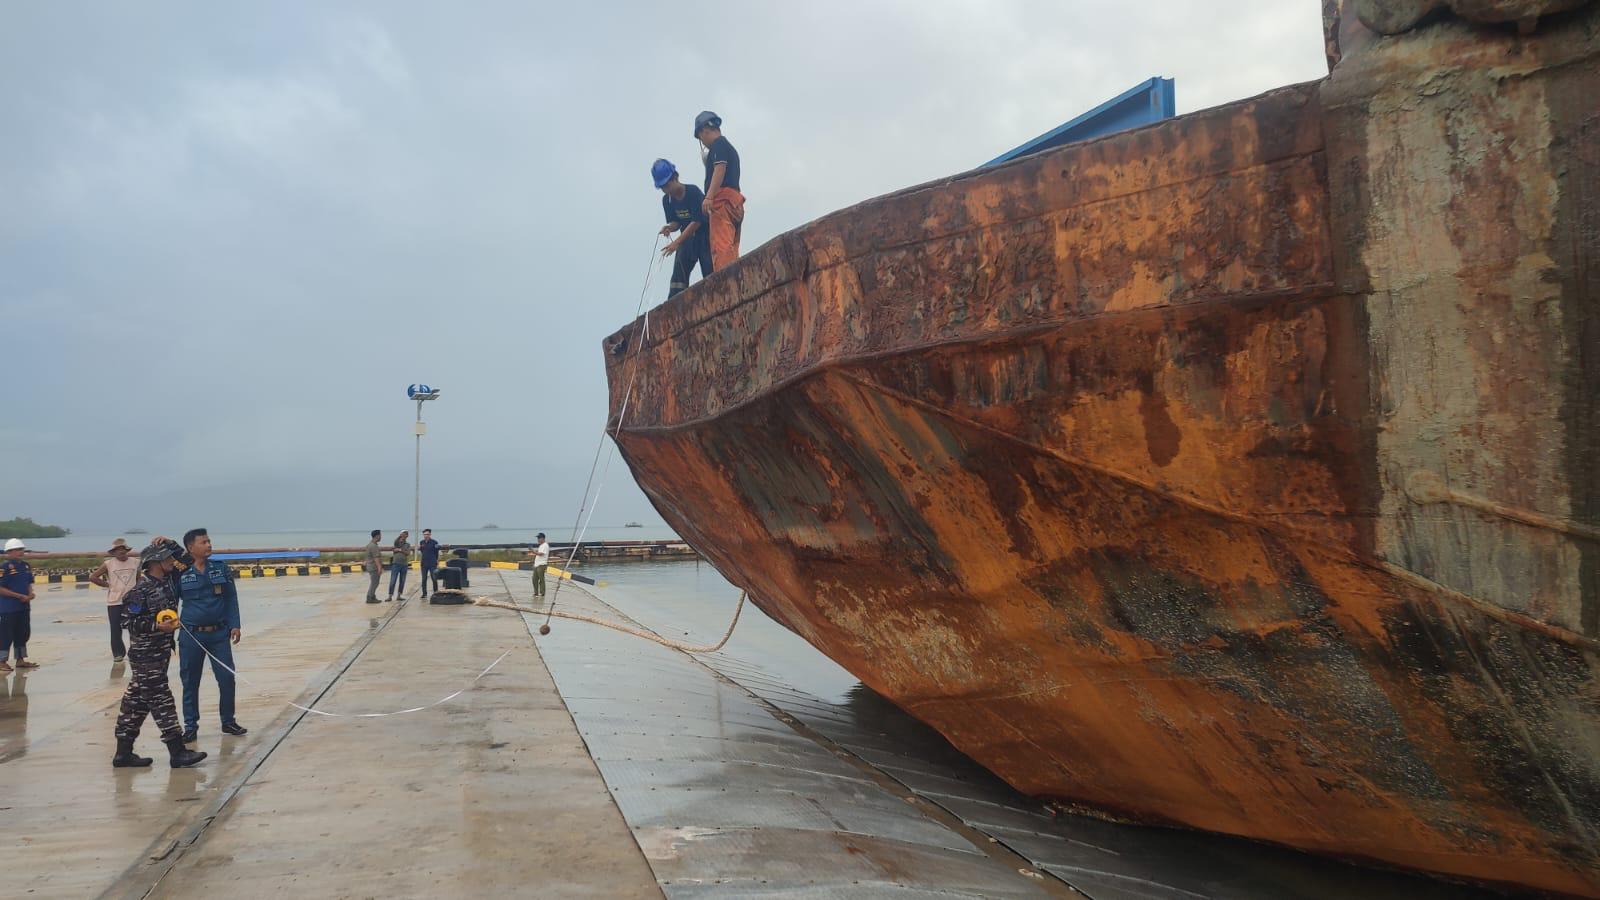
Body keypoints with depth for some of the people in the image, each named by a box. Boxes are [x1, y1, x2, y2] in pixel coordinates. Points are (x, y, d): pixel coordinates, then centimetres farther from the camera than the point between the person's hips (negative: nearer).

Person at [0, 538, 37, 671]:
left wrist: (30, 594, -2)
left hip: (23, 606, 8)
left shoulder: (26, 565, 9)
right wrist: (20, 596, -18)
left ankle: (21, 660, 23)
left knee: (23, 633, 13)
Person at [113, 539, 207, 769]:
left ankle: (123, 753, 21)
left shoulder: (165, 580, 7)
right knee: (160, 700, -5)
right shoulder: (140, 591, -17)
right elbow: (129, 620, -18)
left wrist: (169, 543, 3)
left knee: (138, 701, 13)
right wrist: (156, 626, -24)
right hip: (146, 655, -9)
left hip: (160, 652, 9)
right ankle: (177, 752, -2)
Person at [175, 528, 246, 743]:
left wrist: (234, 625, -2)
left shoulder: (220, 568, 2)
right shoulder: (181, 573, -3)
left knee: (227, 678, 2)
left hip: (219, 633, 1)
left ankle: (228, 721, 18)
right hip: (191, 636, -1)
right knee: (190, 683, 7)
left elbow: (231, 598, 4)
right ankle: (190, 726, 20)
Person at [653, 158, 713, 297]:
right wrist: (669, 228, -19)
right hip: (686, 238, 5)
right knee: (679, 270, -8)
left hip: (704, 235, -5)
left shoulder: (693, 192, -19)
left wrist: (677, 242, -25)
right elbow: (676, 222, 7)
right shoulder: (667, 200, 1)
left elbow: (697, 221, -22)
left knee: (709, 272, -12)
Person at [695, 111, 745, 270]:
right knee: (731, 248, 2)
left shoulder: (718, 144, 2)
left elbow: (720, 169, -14)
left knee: (721, 245, -21)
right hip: (734, 201, 10)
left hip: (722, 198, -10)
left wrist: (709, 197, -23)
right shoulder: (730, 147, 30)